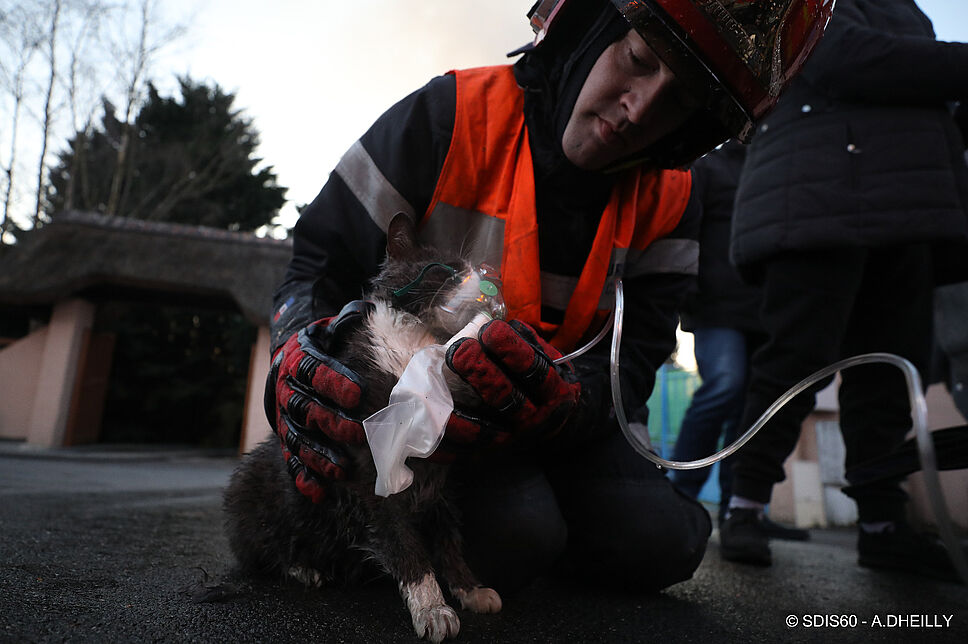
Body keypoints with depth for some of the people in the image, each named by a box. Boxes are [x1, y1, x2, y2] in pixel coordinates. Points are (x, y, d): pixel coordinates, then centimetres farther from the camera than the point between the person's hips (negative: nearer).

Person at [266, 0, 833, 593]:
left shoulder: (667, 200, -5)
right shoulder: (453, 116, -17)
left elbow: (632, 359, -11)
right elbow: (320, 259, -12)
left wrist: (565, 403, -35)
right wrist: (298, 350, -34)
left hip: (561, 424, 4)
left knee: (663, 541, -13)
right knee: (514, 533, -29)